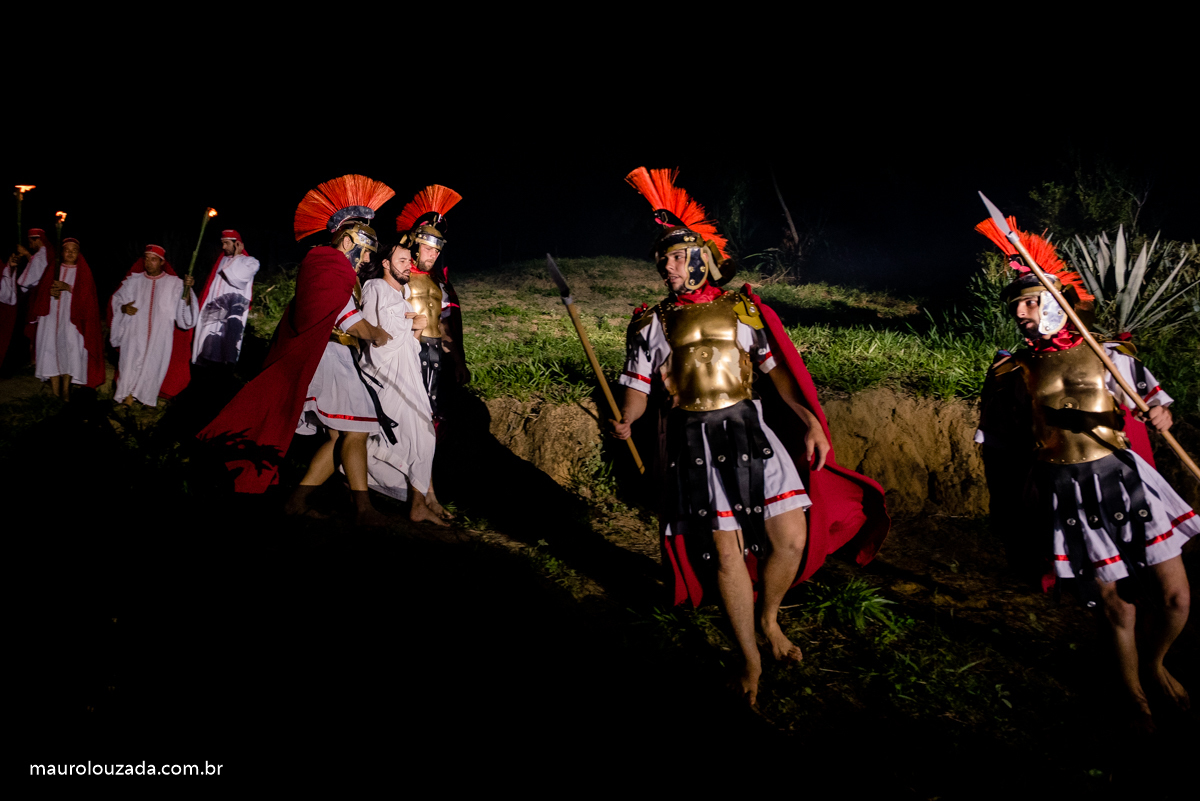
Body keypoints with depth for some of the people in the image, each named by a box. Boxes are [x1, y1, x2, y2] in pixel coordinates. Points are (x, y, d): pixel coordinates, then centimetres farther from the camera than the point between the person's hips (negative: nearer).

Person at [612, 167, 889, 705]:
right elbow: (638, 386, 4)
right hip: (693, 441, -1)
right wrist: (625, 421, -17)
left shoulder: (741, 309, 8)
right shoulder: (652, 323, 8)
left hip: (747, 429, 1)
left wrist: (809, 419, -5)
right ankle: (749, 658, 20)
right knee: (725, 550, 0)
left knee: (793, 538, -6)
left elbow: (775, 368, 7)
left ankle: (769, 620, 25)